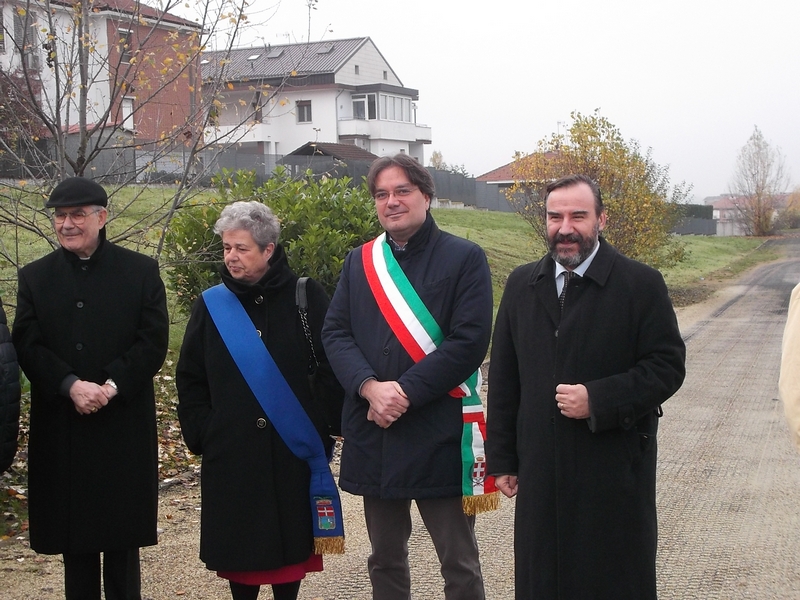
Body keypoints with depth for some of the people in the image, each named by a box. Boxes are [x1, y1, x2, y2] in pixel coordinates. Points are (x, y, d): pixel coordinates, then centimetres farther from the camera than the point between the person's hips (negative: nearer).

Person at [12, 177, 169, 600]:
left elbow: (154, 343, -4)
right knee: (73, 532, 8)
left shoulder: (141, 272, 1)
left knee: (122, 531, 5)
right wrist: (72, 385, -17)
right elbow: (27, 346, -1)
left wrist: (111, 386, -17)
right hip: (60, 427, 2)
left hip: (124, 424, -2)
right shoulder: (34, 277, 7)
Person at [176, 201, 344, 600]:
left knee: (291, 537, 7)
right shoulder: (211, 305, 4)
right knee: (238, 538, 6)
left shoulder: (306, 297, -3)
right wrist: (201, 435, 1)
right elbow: (190, 380, 8)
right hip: (230, 453, 2)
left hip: (293, 448, -1)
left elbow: (331, 368, -1)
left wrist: (321, 425, -6)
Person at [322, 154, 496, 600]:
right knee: (385, 558, 16)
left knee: (459, 563, 5)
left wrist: (406, 391, -18)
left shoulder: (465, 258, -3)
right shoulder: (360, 262, 11)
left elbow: (469, 340, -12)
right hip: (373, 431, 4)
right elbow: (335, 332, 3)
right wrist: (370, 387, -15)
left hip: (440, 434, -4)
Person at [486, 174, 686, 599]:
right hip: (540, 472, 4)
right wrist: (502, 459, 8)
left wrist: (598, 400, -19)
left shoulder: (641, 284, -4)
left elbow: (667, 366, -7)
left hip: (615, 471, -4)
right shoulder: (521, 285, 9)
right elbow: (503, 379, 11)